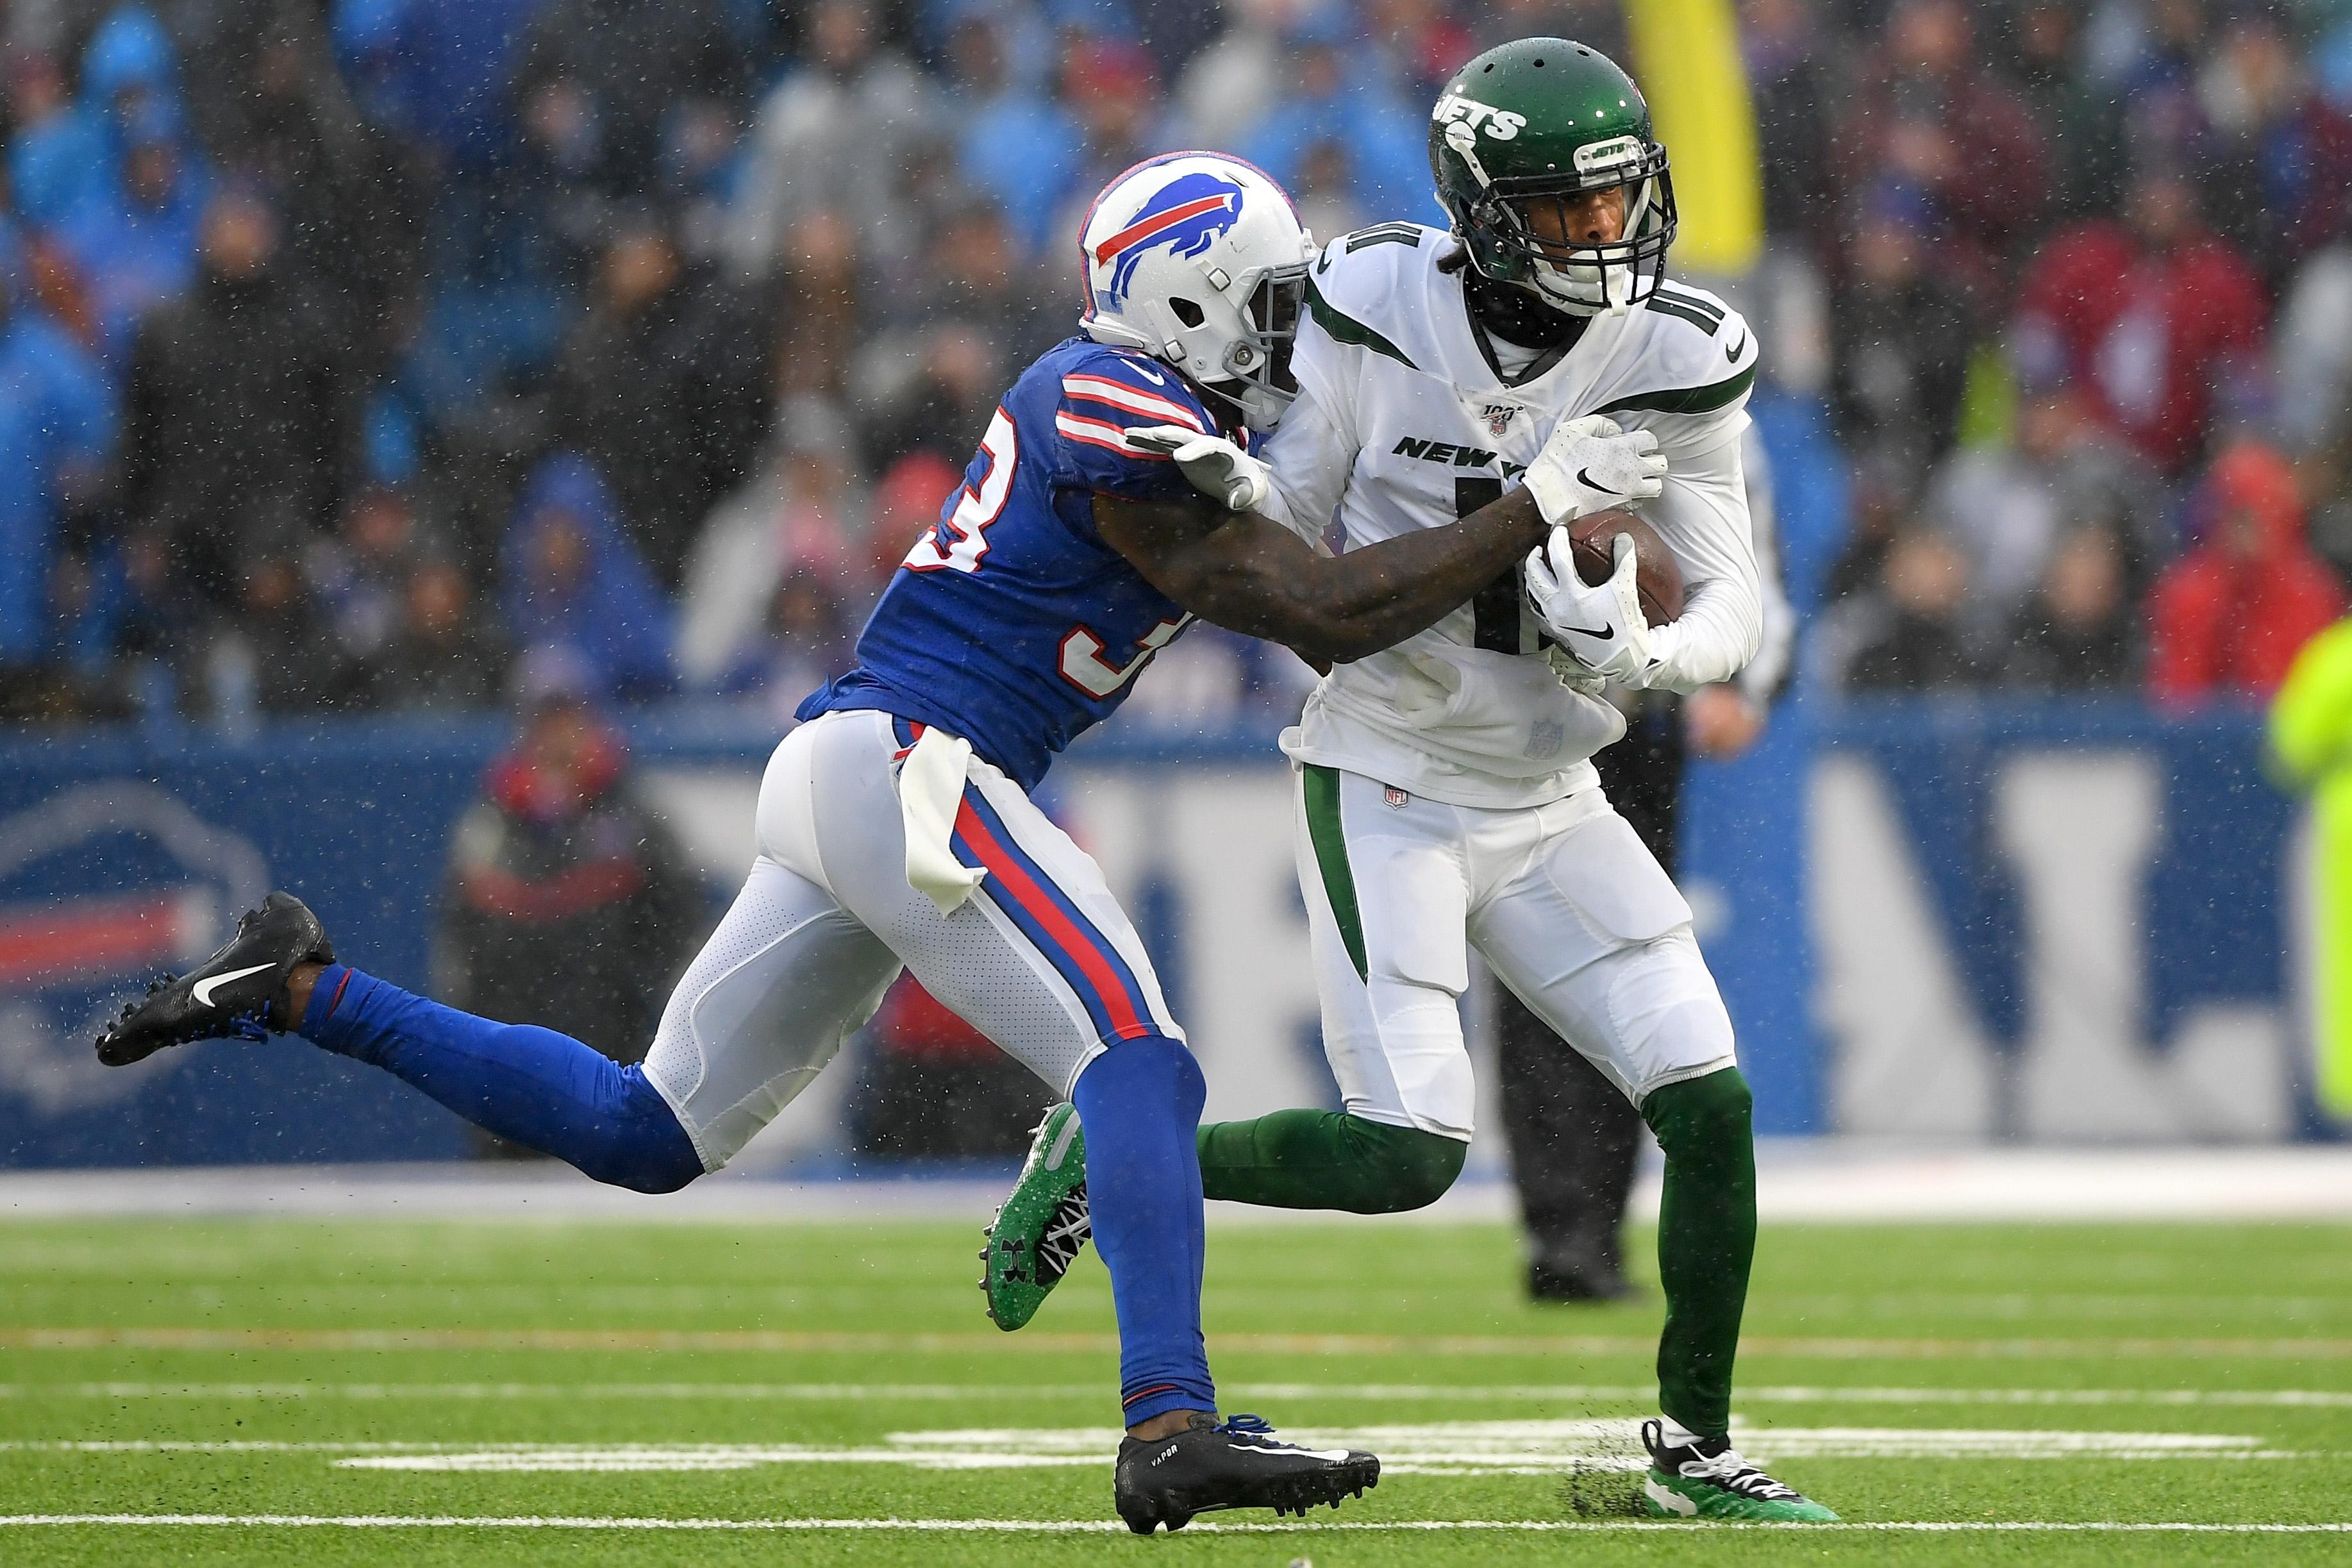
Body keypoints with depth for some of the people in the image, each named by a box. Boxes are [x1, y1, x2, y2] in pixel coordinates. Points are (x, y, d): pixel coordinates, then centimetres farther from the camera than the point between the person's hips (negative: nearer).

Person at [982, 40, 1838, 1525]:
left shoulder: (1675, 360, -8)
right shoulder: (1384, 317, -14)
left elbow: (1734, 605, -6)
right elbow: (1278, 543, -2)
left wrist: (1637, 647, -25)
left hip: (1549, 802, 4)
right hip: (1388, 783, -4)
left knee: (1711, 1106, -5)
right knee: (1406, 1154, -15)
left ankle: (1694, 1447, 13)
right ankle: (1109, 1157, 9)